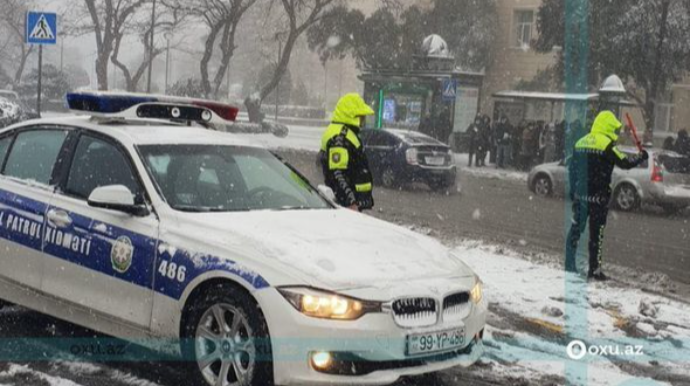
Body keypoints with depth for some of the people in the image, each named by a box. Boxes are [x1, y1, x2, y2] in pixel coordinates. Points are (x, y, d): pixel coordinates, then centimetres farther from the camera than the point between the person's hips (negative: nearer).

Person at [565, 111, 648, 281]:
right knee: (596, 233, 0)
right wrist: (641, 156, 4)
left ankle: (569, 264, 16)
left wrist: (573, 190, 22)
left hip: (580, 195, 6)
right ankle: (594, 270, 2)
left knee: (576, 229, 13)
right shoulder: (606, 144, -13)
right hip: (598, 196, -6)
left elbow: (571, 167, 14)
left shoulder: (580, 142, 9)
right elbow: (624, 162, -13)